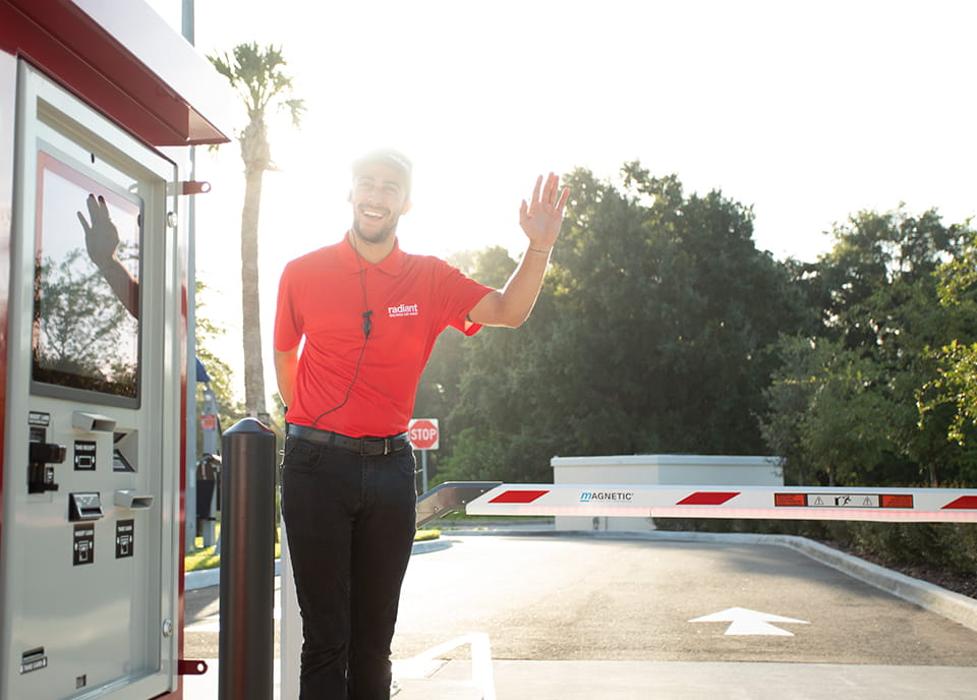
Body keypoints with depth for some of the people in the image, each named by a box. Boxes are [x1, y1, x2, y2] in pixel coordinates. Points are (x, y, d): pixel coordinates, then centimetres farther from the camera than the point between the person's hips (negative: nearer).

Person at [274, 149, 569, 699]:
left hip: (391, 466, 2)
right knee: (325, 637, 2)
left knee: (374, 638, 13)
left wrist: (540, 246, -18)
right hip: (318, 464, -2)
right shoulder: (304, 273, 0)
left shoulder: (431, 279, 4)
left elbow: (508, 311, -4)